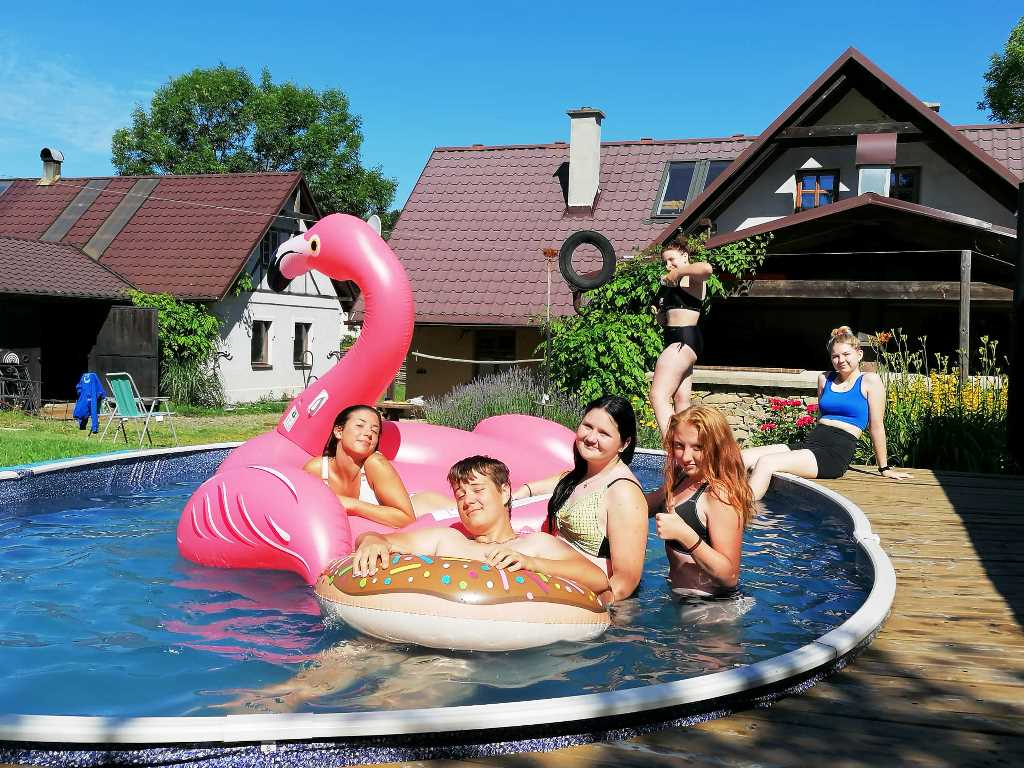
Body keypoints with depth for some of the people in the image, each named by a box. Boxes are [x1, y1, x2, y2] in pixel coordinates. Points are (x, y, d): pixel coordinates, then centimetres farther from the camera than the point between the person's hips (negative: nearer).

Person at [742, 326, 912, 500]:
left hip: (836, 453, -7)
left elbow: (876, 427, 2)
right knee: (743, 458, -14)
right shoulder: (825, 379, 18)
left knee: (766, 463, -29)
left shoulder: (870, 381, 1)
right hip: (810, 442, 7)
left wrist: (884, 468, 6)